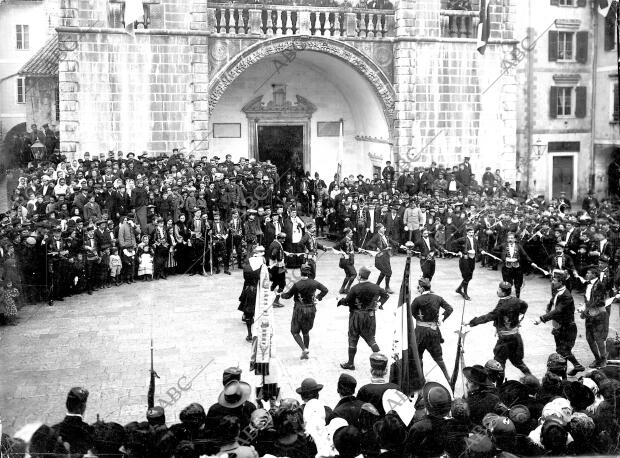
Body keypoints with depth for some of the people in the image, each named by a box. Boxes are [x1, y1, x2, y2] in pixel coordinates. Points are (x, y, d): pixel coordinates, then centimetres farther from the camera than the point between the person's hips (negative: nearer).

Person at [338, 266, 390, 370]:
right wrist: (380, 303, 17)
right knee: (370, 338, 17)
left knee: (353, 339, 9)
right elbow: (386, 295, 10)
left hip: (356, 316, -4)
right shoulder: (375, 287, -2)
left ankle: (350, 363, 17)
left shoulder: (355, 288, -18)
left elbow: (347, 301, -12)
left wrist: (341, 301, 8)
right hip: (370, 316, 4)